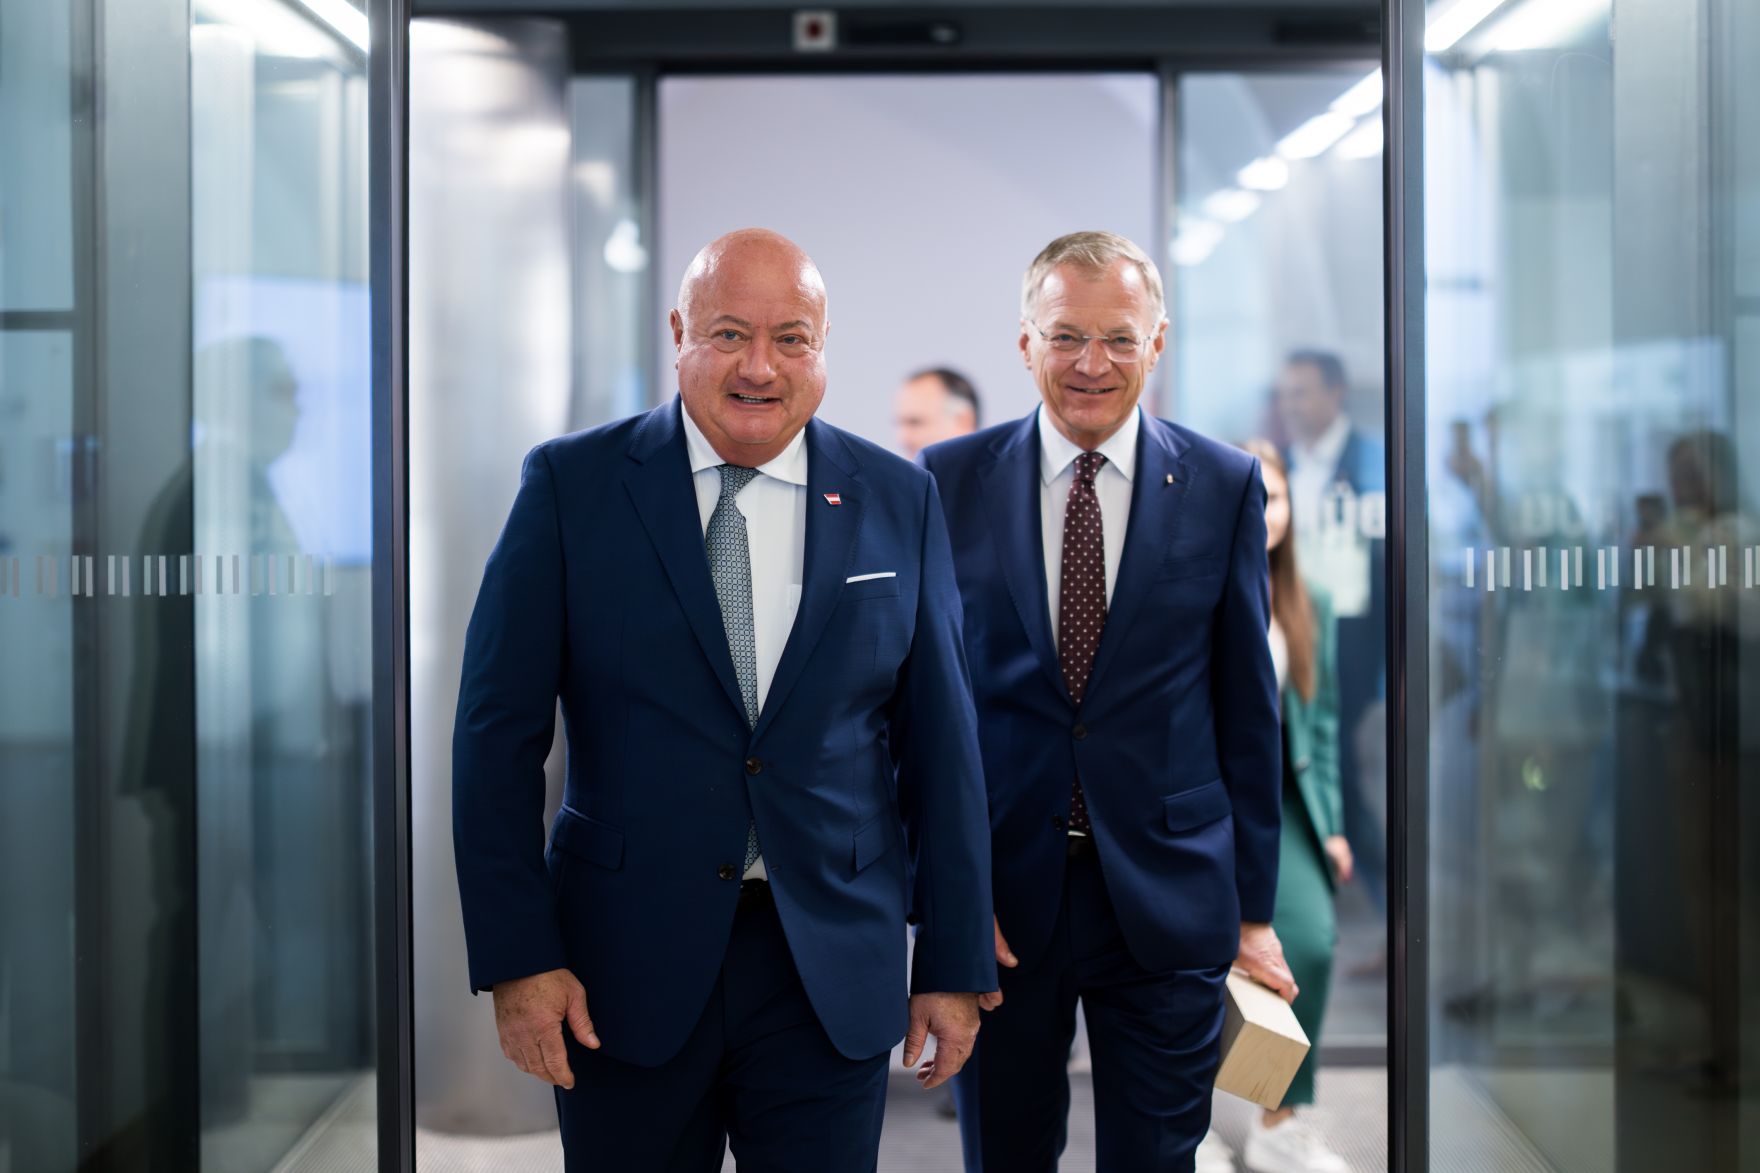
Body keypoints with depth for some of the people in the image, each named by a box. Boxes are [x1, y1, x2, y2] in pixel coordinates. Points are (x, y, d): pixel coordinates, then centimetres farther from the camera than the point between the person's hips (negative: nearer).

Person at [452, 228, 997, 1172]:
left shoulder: (898, 501, 3)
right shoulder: (572, 483, -2)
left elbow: (939, 742, 5)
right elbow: (499, 730, -3)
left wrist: (956, 966, 4)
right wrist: (516, 958, -8)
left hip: (834, 974, 1)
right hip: (624, 962, -1)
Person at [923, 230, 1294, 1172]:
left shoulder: (1224, 485, 1)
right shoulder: (949, 482, 0)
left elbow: (1247, 705, 3)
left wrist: (1254, 907, 3)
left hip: (1168, 898, 0)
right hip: (999, 891, 0)